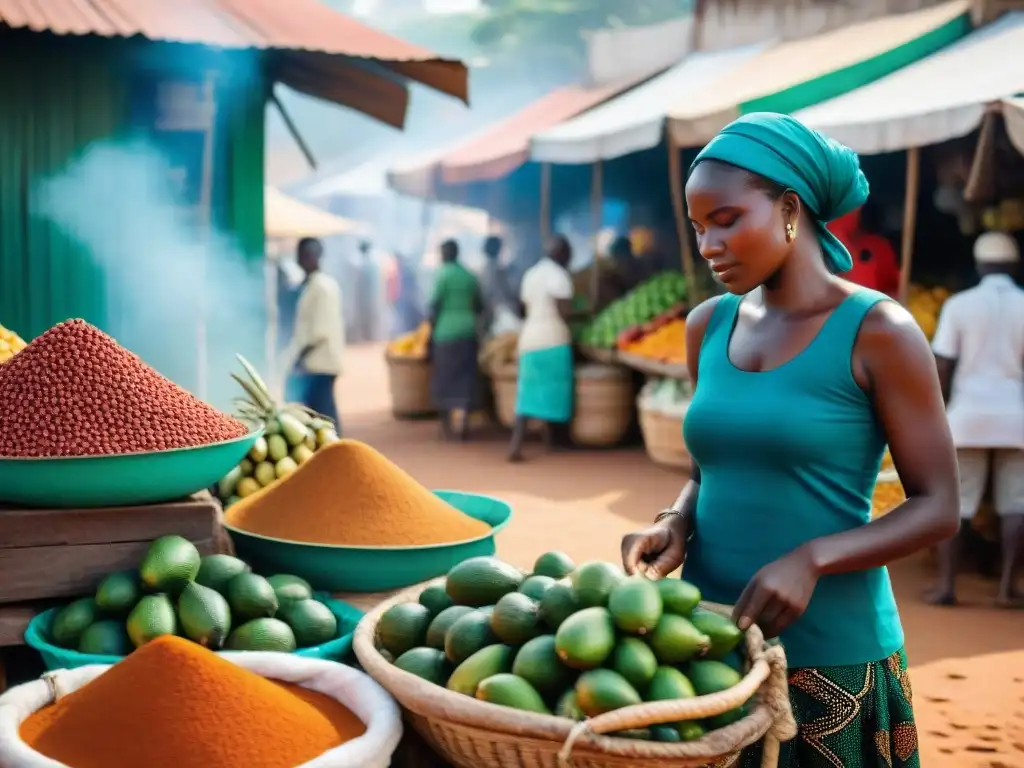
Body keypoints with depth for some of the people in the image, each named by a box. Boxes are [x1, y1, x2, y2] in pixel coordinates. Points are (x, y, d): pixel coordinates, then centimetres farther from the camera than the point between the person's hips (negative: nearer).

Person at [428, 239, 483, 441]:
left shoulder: (442, 275, -8)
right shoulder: (470, 276, 8)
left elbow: (435, 305, -11)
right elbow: (479, 306, 12)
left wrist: (431, 328, 0)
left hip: (446, 331, -4)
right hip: (468, 331, 4)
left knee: (444, 377, 6)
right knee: (466, 377, 6)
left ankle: (447, 424, 11)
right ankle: (465, 419, -4)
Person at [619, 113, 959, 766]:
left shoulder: (877, 331, -11)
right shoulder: (708, 325, 4)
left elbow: (938, 509, -10)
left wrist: (810, 560, -23)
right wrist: (676, 523, -6)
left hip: (830, 657, -4)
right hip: (709, 640, 5)